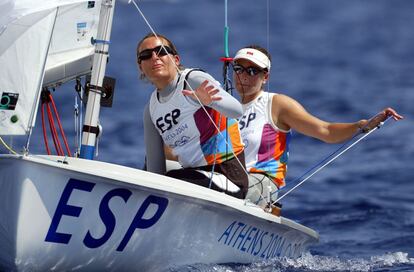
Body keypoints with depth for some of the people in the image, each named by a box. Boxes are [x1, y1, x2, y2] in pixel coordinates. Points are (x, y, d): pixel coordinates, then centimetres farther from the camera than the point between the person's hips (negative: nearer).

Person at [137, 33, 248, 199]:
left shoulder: (193, 80, -9)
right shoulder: (151, 109, 12)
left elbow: (236, 110, -27)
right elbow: (155, 166, 13)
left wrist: (208, 100, -47)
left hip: (227, 178, -7)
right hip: (193, 175, 7)